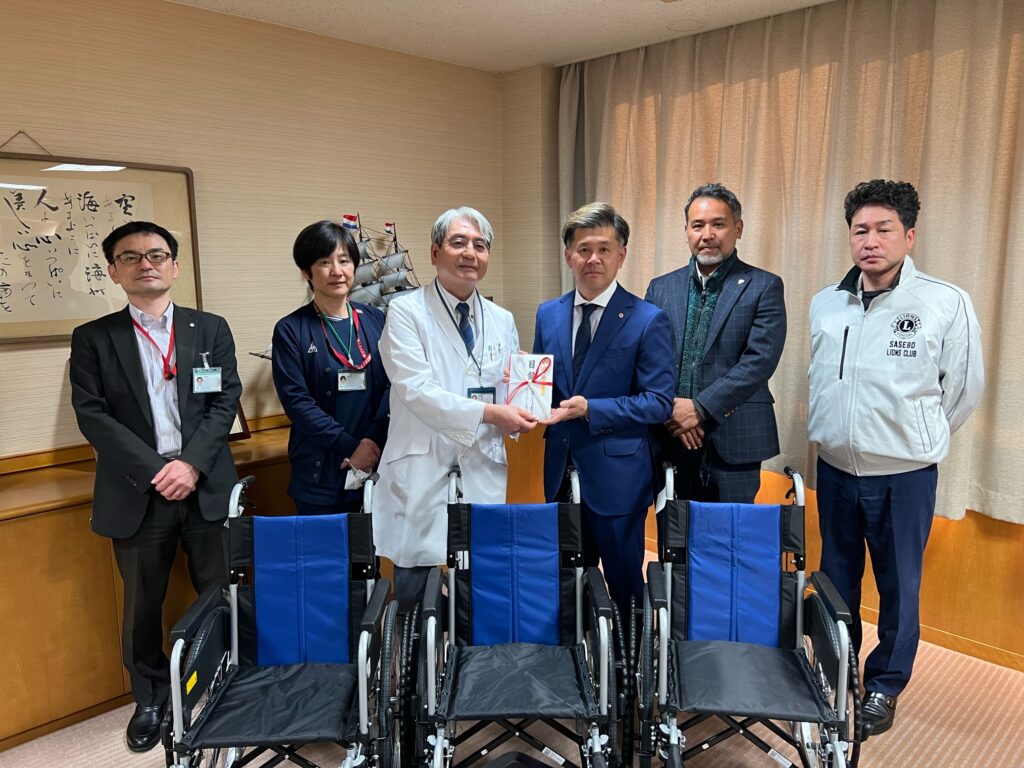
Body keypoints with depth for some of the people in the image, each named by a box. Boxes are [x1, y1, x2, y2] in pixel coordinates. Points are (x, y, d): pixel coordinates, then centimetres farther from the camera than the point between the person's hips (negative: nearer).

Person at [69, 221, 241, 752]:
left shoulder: (211, 329, 7)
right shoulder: (93, 339, 5)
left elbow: (225, 401, 0)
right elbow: (92, 414, -4)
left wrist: (192, 462, -13)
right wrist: (156, 470, -14)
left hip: (207, 487, 0)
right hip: (137, 494, 0)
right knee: (142, 604, 12)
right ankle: (151, 700, 33)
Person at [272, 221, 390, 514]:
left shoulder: (376, 320, 6)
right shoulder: (290, 330, -2)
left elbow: (393, 385, -1)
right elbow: (296, 400, -9)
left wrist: (372, 441, -13)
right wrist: (351, 446, -14)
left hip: (379, 465, 2)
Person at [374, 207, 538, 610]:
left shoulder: (502, 320, 14)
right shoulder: (406, 311, -2)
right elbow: (415, 388, -13)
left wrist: (518, 410, -9)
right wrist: (487, 412, -20)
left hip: (484, 474, 4)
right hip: (422, 474, -4)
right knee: (415, 589, 4)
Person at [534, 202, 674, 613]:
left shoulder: (648, 320, -8)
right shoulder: (548, 314, 7)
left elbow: (659, 402, -11)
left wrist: (590, 408, -21)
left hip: (616, 475, -4)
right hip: (559, 472, 5)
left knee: (623, 585, 12)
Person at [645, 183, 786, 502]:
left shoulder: (764, 287, 1)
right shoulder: (660, 288, 11)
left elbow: (760, 359, -10)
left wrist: (701, 408, -14)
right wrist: (669, 409, -10)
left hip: (733, 443, -2)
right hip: (671, 441, 3)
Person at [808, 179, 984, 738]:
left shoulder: (947, 304, -11)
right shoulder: (825, 304, 0)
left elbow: (964, 390, -1)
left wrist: (916, 439, 6)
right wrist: (836, 432, 12)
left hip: (904, 475, -3)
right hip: (835, 468, 4)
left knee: (898, 587, 11)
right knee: (836, 579, 17)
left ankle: (884, 687, 32)